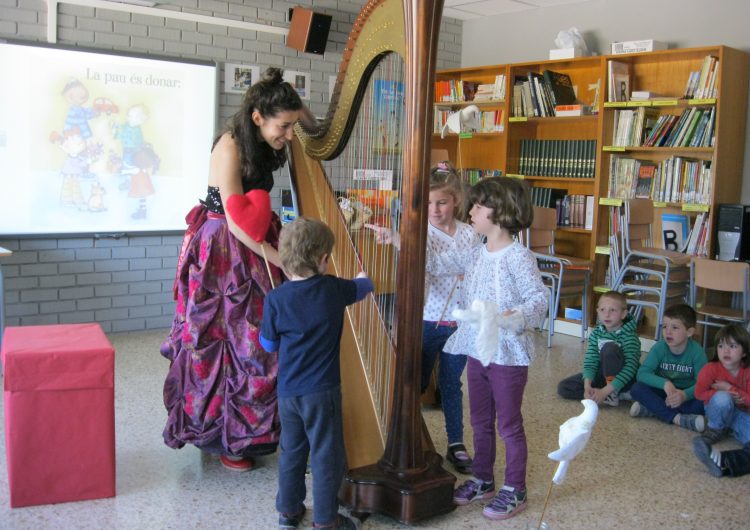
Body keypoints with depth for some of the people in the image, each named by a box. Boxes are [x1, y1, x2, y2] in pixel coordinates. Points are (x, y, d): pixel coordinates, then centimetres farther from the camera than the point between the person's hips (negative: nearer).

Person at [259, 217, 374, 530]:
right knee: (326, 455, 8)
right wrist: (363, 279, 35)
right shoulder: (334, 289, -10)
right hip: (322, 391, -3)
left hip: (287, 391, 3)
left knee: (291, 450, 19)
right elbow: (363, 286, 13)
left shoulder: (275, 299, -9)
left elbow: (268, 345, 1)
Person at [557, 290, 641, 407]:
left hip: (623, 379, -6)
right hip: (603, 375, 7)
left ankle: (613, 394, -20)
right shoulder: (596, 333, -4)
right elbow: (590, 361, -11)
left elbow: (631, 367, -30)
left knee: (609, 348, -32)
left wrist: (605, 391, -38)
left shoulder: (629, 336, -21)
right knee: (563, 387, -10)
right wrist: (587, 385, -30)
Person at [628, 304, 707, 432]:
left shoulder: (697, 351, -17)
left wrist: (685, 395, -42)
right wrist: (664, 383, -39)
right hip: (663, 392, 1)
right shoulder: (659, 347, -14)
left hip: (686, 395, -1)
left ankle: (653, 409, -27)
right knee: (637, 389, -26)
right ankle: (677, 418, -32)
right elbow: (642, 373, -21)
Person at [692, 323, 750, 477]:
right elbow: (699, 393, -11)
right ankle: (714, 432, -12)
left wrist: (729, 388, -23)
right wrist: (725, 394, -21)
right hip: (719, 411, 0)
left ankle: (724, 461, -47)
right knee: (722, 398, -39)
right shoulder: (711, 368, -16)